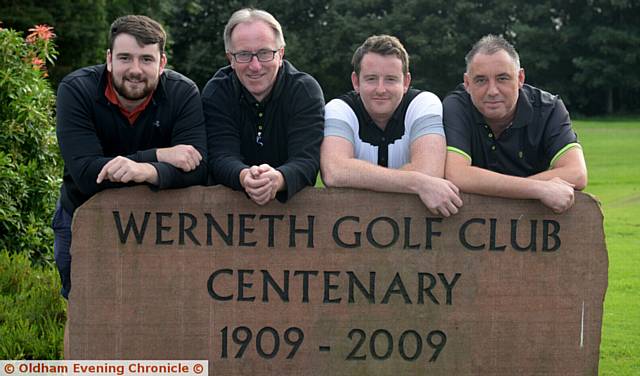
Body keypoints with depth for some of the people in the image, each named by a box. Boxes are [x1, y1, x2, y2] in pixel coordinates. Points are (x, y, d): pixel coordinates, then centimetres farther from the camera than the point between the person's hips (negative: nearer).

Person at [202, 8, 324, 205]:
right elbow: (222, 157, -12)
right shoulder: (216, 93, -1)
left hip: (292, 201, 0)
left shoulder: (306, 91, -5)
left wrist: (278, 179, -38)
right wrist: (244, 178, -35)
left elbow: (307, 159, -16)